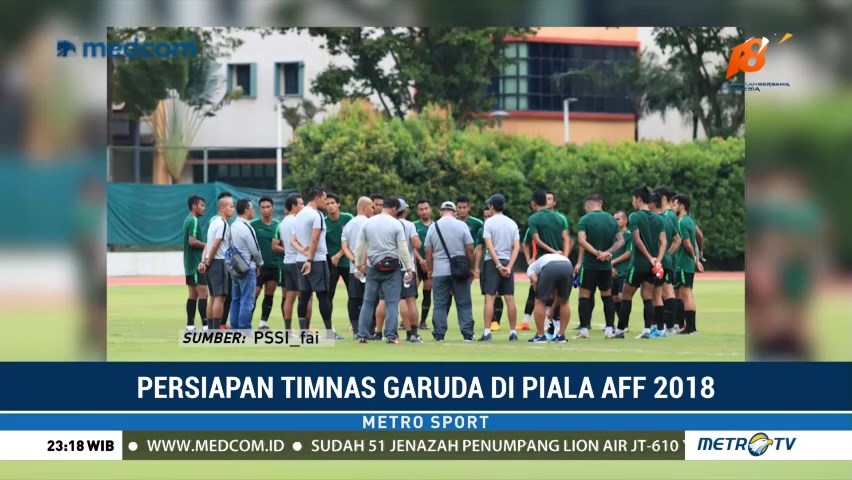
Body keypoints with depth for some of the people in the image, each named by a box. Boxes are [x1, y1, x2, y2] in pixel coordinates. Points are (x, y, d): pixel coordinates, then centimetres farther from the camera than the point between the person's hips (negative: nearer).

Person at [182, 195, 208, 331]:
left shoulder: (188, 220, 16)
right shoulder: (194, 220, -14)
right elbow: (192, 241, -23)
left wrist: (204, 247, 12)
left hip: (190, 264, 10)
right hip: (196, 263, -10)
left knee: (193, 294, 10)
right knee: (202, 293, -11)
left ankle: (190, 325, 11)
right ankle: (205, 325, -15)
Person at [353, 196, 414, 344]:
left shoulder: (368, 223, 2)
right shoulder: (396, 224, -8)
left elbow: (360, 246, 5)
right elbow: (403, 249, -8)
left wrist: (359, 264, 18)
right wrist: (409, 268, -1)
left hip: (373, 266, 3)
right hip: (392, 266, -3)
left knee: (368, 302, 8)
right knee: (392, 303, 1)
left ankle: (362, 335, 6)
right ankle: (390, 335, -4)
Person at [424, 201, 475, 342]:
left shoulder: (433, 227, 2)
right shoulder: (461, 225, -3)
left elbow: (428, 251, 3)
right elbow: (470, 249, -3)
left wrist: (429, 270, 13)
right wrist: (471, 268, 7)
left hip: (439, 272, 1)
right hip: (460, 271, -1)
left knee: (440, 304, 5)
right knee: (464, 304, 4)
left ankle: (439, 334, 0)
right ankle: (467, 334, 2)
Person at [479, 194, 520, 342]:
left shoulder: (489, 222, -4)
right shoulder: (512, 223, 9)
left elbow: (489, 246, -13)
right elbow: (517, 247, 1)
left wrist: (498, 265, -13)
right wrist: (509, 266, -6)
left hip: (492, 262, -4)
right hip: (507, 263, 4)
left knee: (489, 298, -5)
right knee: (510, 298, 4)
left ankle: (487, 332, -11)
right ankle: (513, 333, 5)